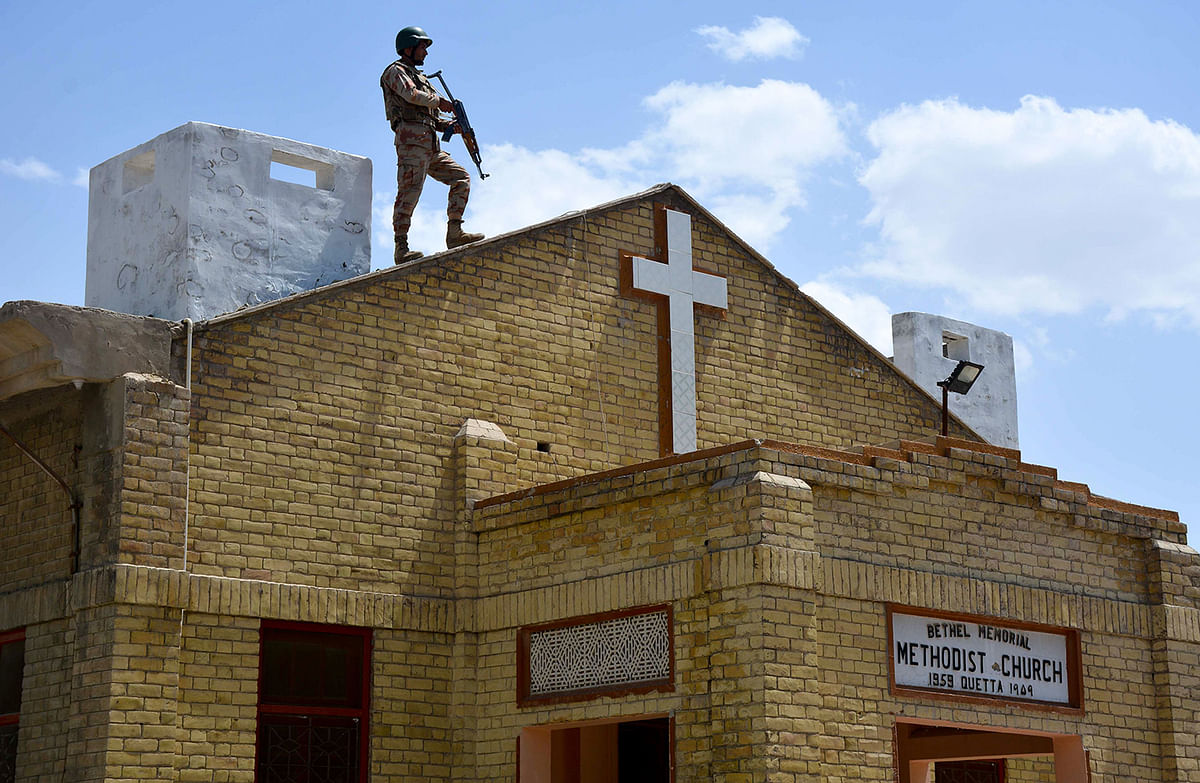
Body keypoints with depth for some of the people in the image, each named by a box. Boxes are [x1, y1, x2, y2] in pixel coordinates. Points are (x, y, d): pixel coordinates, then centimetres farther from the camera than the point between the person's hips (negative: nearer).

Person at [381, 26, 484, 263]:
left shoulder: (418, 77, 31)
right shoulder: (396, 71, 4)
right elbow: (412, 95, -16)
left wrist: (450, 125, 12)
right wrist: (439, 101, -2)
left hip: (431, 146, 9)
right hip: (412, 140, -9)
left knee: (461, 178, 6)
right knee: (409, 192, -16)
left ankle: (454, 233, 0)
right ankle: (401, 249, -20)